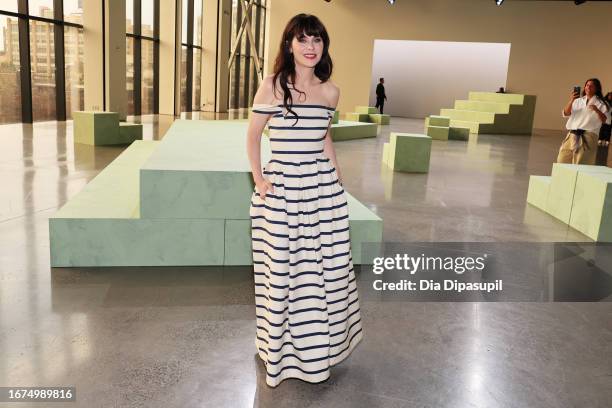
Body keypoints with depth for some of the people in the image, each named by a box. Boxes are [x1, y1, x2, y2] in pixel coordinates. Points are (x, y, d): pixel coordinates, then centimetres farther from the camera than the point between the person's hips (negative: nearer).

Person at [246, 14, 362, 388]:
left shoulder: (330, 92, 5)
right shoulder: (272, 86, -6)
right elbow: (253, 135, 2)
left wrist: (338, 178, 17)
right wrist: (258, 179, -5)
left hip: (323, 189, 4)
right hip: (281, 189, -3)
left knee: (326, 270, 8)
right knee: (281, 273, 3)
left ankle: (317, 348, 31)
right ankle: (281, 350, 26)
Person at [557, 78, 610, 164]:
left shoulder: (600, 103, 6)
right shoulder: (578, 101, 16)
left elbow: (605, 120, -4)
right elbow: (566, 114, 7)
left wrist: (597, 110, -22)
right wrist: (571, 101, -8)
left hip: (588, 136, -4)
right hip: (572, 135, 4)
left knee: (580, 165, -9)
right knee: (562, 161, 0)